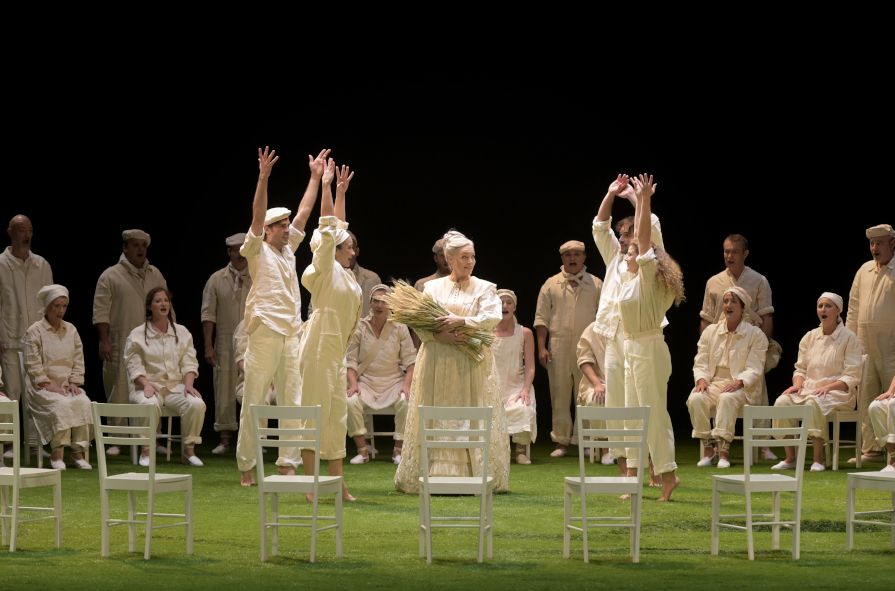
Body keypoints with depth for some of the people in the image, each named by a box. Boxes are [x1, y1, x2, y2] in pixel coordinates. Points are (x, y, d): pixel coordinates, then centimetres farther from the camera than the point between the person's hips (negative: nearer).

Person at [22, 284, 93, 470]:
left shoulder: (71, 330, 14)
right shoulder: (34, 332, -2)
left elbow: (79, 360, 13)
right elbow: (33, 366, -7)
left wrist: (74, 383, -2)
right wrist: (49, 385, -15)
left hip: (67, 385, 4)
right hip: (43, 386, -4)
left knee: (83, 403, -27)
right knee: (61, 404, -34)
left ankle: (79, 453, -26)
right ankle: (57, 453, -30)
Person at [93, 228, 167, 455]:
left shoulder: (155, 275, 15)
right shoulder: (111, 276, 0)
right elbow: (101, 312, -5)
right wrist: (104, 341, -13)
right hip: (121, 347, -4)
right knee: (118, 393, -3)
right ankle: (115, 442, 2)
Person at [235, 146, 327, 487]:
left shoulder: (289, 249, 17)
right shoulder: (258, 251, 0)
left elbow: (304, 213, 20)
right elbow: (257, 215, -13)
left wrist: (315, 176, 19)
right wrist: (263, 177, -22)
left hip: (291, 335, 7)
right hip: (264, 333, -7)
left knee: (290, 402, 4)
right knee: (254, 403, -3)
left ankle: (287, 463, 6)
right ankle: (247, 467, 1)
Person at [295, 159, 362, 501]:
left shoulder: (344, 274, 14)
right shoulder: (325, 268, -6)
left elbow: (338, 225, 22)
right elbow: (328, 227, -12)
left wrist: (341, 192, 24)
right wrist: (327, 186, -10)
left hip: (336, 352, 9)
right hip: (318, 349, -9)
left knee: (337, 418, 8)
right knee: (316, 415, -7)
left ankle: (337, 483, 11)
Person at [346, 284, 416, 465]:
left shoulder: (399, 327, 2)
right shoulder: (359, 328, 2)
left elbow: (410, 360, 1)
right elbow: (350, 360, 2)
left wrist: (407, 384, -13)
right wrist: (353, 384, -13)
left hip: (394, 381, 0)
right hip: (365, 381, 0)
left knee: (405, 402, -31)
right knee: (351, 402, -30)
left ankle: (398, 450, -16)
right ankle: (362, 450, -18)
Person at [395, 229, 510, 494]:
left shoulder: (484, 288, 7)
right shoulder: (432, 287, 9)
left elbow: (493, 317, -8)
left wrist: (461, 321, -19)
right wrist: (440, 335, -17)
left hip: (472, 363, -1)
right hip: (437, 362, 1)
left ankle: (477, 475, -2)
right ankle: (434, 475, 2)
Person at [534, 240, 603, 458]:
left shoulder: (596, 285, 8)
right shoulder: (551, 285, 8)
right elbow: (541, 318, 5)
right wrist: (541, 347, -4)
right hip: (558, 348, 0)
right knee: (559, 396, 2)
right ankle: (561, 442, 8)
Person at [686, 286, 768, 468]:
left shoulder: (755, 335, 3)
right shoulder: (710, 331, 15)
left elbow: (754, 369, -4)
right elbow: (700, 363, 11)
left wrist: (739, 382, -23)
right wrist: (702, 379, -11)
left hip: (741, 387, -3)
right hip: (713, 383, 3)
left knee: (727, 398, -39)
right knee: (695, 399, -30)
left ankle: (723, 450, -39)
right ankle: (708, 447, -23)